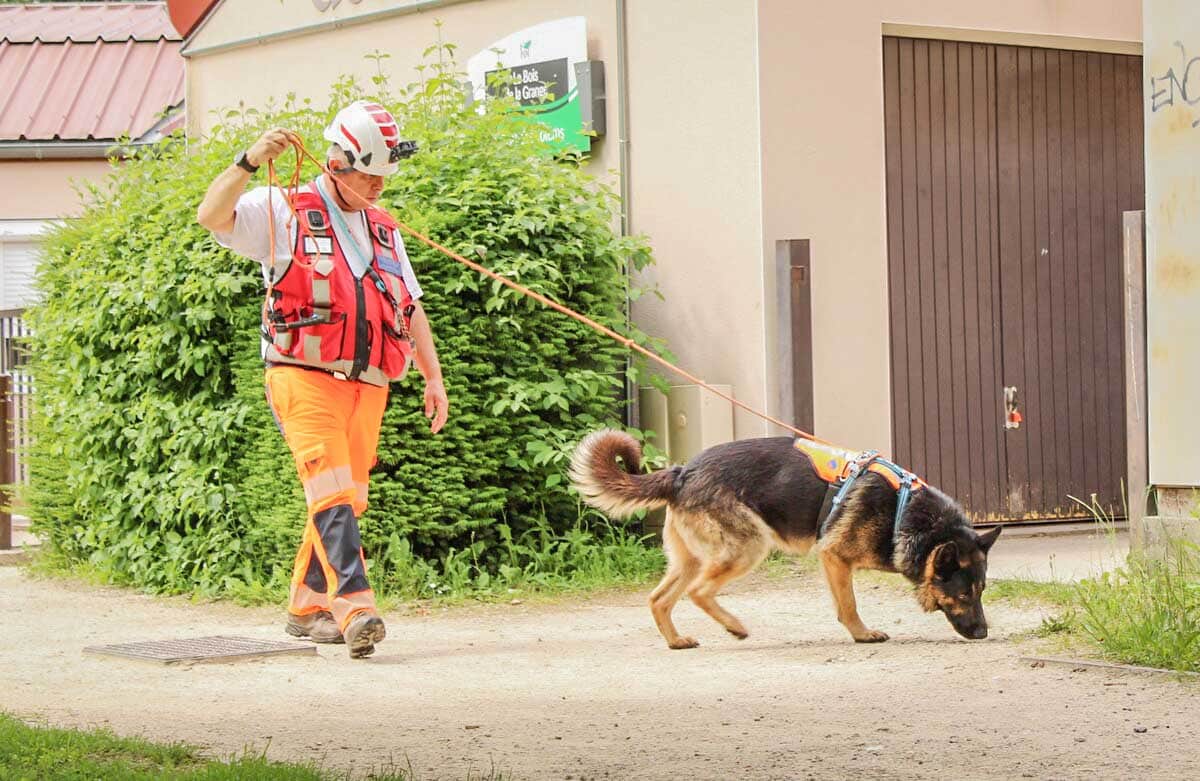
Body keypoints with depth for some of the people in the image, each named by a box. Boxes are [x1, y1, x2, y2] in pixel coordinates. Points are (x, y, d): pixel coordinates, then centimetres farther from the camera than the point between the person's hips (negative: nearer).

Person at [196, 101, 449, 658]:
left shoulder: (383, 229, 22)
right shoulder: (284, 211, 3)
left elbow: (410, 309, 25)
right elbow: (211, 215, -12)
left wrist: (433, 376, 19)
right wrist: (250, 162, -25)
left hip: (366, 384, 6)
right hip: (305, 377, -6)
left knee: (346, 499, 7)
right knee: (332, 492, -18)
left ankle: (306, 607, 19)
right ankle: (354, 608, -28)